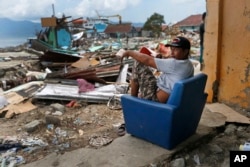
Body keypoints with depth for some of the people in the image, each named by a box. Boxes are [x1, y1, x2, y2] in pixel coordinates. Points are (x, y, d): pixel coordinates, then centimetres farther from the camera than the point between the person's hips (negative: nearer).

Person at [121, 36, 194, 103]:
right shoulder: (189, 65, 3)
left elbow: (147, 60, -20)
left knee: (138, 64, -8)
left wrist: (130, 52, -7)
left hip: (156, 98, -10)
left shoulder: (175, 64, -25)